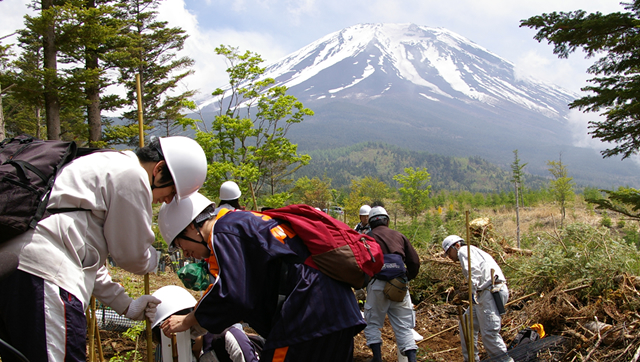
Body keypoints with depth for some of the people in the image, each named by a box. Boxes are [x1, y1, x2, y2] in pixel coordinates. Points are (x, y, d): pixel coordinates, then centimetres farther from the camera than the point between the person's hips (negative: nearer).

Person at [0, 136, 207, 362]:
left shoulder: (107, 165, 24)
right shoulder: (132, 176, -7)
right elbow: (132, 255, -2)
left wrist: (125, 306, 29)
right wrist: (154, 259, 22)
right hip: (44, 273, -11)